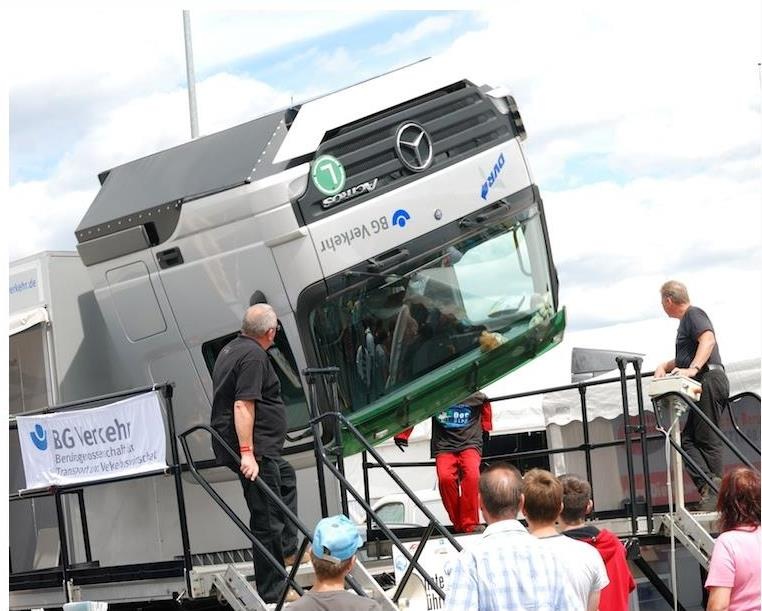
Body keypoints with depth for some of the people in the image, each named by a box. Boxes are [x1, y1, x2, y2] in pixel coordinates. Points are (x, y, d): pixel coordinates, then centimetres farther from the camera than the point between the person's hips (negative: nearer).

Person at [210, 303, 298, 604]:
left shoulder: (231, 349, 15)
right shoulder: (254, 356, -17)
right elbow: (243, 404, -26)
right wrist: (247, 453, -28)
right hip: (254, 449, -11)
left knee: (286, 478, 32)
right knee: (268, 519, -6)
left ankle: (287, 551, 36)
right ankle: (272, 594, -2)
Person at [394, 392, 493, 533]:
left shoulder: (475, 396, 1)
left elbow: (485, 403, 26)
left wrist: (486, 429, 30)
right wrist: (402, 435, 17)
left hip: (469, 443, 0)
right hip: (444, 446, 0)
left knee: (471, 475, -31)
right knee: (445, 477, -30)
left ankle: (470, 525, -24)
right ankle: (458, 524, -18)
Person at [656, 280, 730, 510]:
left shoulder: (693, 314, -3)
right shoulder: (686, 320, 29)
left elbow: (708, 339, -21)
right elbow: (686, 357, 35)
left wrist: (693, 369, -31)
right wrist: (664, 367, 17)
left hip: (709, 380, -10)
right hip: (704, 386, 10)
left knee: (707, 439, -12)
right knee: (689, 439, 3)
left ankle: (715, 491, -15)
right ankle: (708, 485, -9)